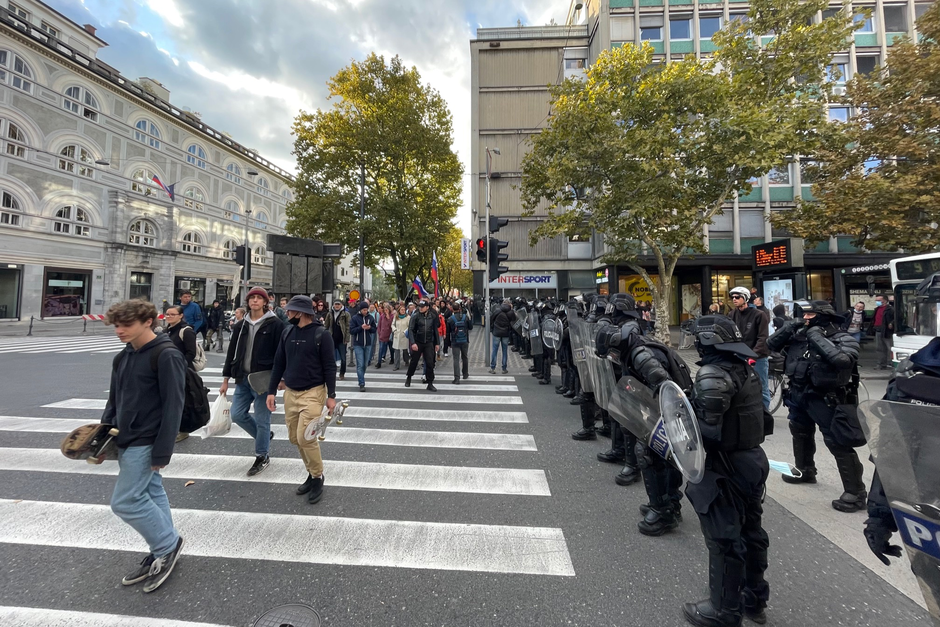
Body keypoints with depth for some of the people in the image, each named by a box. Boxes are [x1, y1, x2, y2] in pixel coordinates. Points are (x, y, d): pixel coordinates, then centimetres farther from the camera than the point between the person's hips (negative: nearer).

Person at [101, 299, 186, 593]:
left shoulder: (166, 356, -18)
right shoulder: (123, 357, 10)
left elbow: (173, 406, -20)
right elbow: (114, 401, 17)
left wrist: (162, 451, -20)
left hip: (146, 443, -8)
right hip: (127, 441, 8)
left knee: (124, 501, -4)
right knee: (151, 494, 15)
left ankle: (167, 545, 15)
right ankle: (164, 552, 28)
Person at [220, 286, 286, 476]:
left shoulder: (275, 324, -9)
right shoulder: (240, 325, 9)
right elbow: (232, 352, 13)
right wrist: (226, 379, 11)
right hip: (243, 379, 6)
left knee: (262, 419, 3)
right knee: (237, 414, 9)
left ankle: (262, 456, 21)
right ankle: (265, 435, 33)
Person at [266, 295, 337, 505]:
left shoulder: (321, 334, -13)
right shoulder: (287, 332, 4)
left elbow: (329, 367, -11)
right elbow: (279, 363, 10)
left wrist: (331, 395, -11)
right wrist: (271, 391, 7)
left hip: (313, 392, -6)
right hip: (290, 392, 6)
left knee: (305, 437, -10)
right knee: (294, 438, 11)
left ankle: (317, 478, 13)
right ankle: (312, 473, 30)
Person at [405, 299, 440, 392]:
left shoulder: (433, 317, 0)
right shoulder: (415, 316, -7)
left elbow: (435, 330, 8)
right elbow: (410, 330, -12)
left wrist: (437, 343, 8)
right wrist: (413, 343, -22)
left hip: (429, 343, 1)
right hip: (417, 343, -1)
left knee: (430, 363, -2)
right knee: (414, 361, 12)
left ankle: (430, 384, 8)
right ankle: (409, 378, 37)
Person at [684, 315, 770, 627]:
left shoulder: (713, 374, -25)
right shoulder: (745, 368, 4)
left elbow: (708, 429, -27)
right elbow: (744, 416, 9)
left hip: (726, 466, -9)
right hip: (752, 458, 9)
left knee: (723, 539, 8)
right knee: (749, 530, 23)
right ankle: (754, 600, 42)